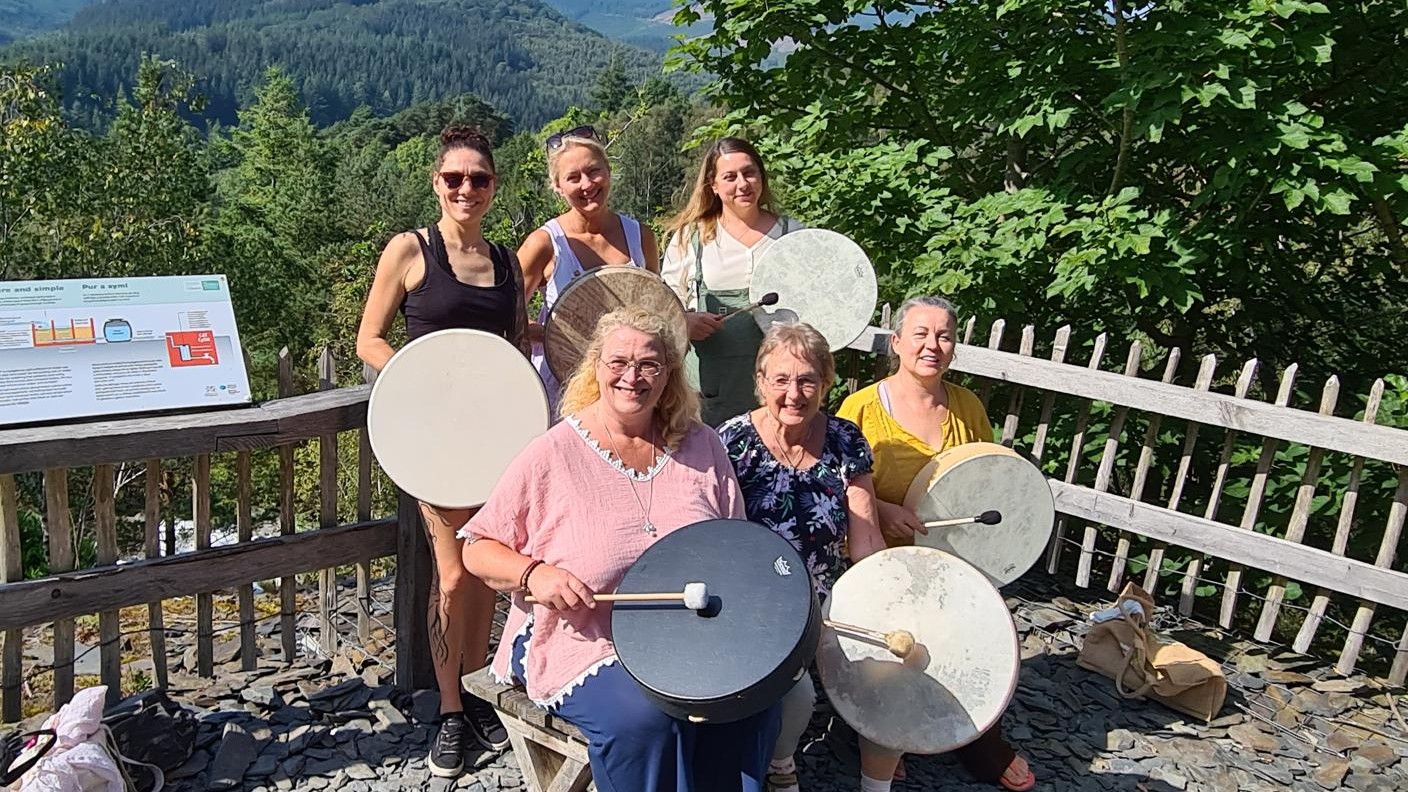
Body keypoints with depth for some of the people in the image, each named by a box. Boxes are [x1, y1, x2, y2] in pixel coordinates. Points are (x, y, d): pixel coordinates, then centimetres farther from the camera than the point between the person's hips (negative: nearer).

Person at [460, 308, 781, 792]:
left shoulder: (701, 447, 4)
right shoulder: (552, 455, -7)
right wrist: (533, 575, -21)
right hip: (582, 643, -3)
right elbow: (478, 550, -2)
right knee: (643, 716, -29)